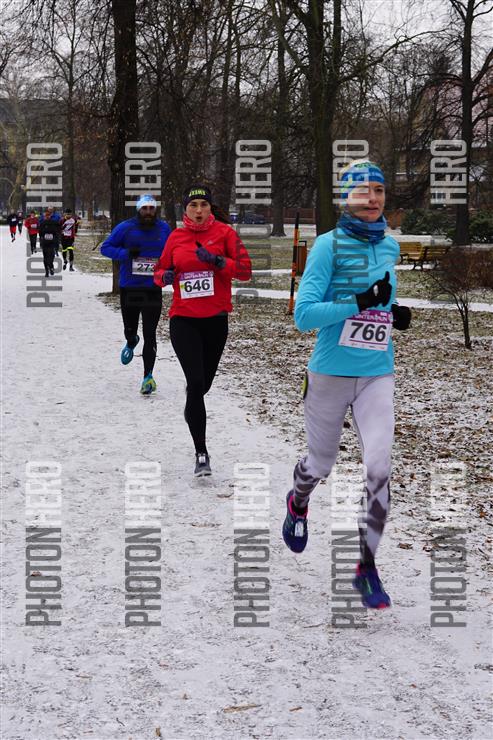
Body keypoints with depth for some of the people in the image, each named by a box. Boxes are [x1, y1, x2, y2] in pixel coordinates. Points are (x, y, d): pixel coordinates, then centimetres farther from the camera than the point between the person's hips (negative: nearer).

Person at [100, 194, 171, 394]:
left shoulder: (164, 228, 2)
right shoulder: (126, 228, -5)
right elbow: (105, 247, 0)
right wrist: (126, 253, -17)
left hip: (153, 290, 0)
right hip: (129, 289, 0)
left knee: (149, 335, -6)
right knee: (130, 330, 14)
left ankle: (148, 376, 3)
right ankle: (131, 344, 52)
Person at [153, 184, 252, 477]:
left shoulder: (224, 232, -1)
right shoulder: (176, 237, 3)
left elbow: (245, 269, -6)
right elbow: (161, 269, 15)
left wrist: (217, 261, -22)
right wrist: (165, 276, -9)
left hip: (216, 319, 1)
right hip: (184, 320, -1)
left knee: (204, 382, 15)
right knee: (196, 381, -13)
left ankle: (193, 409, 52)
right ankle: (201, 452, -6)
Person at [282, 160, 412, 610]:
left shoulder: (390, 247, 6)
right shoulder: (329, 244, -10)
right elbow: (304, 315, -16)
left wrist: (396, 316, 3)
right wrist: (361, 302, -24)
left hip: (378, 375, 3)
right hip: (331, 374, -3)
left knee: (379, 467, -12)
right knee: (321, 464, 15)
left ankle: (367, 567, 3)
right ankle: (298, 503, 51)